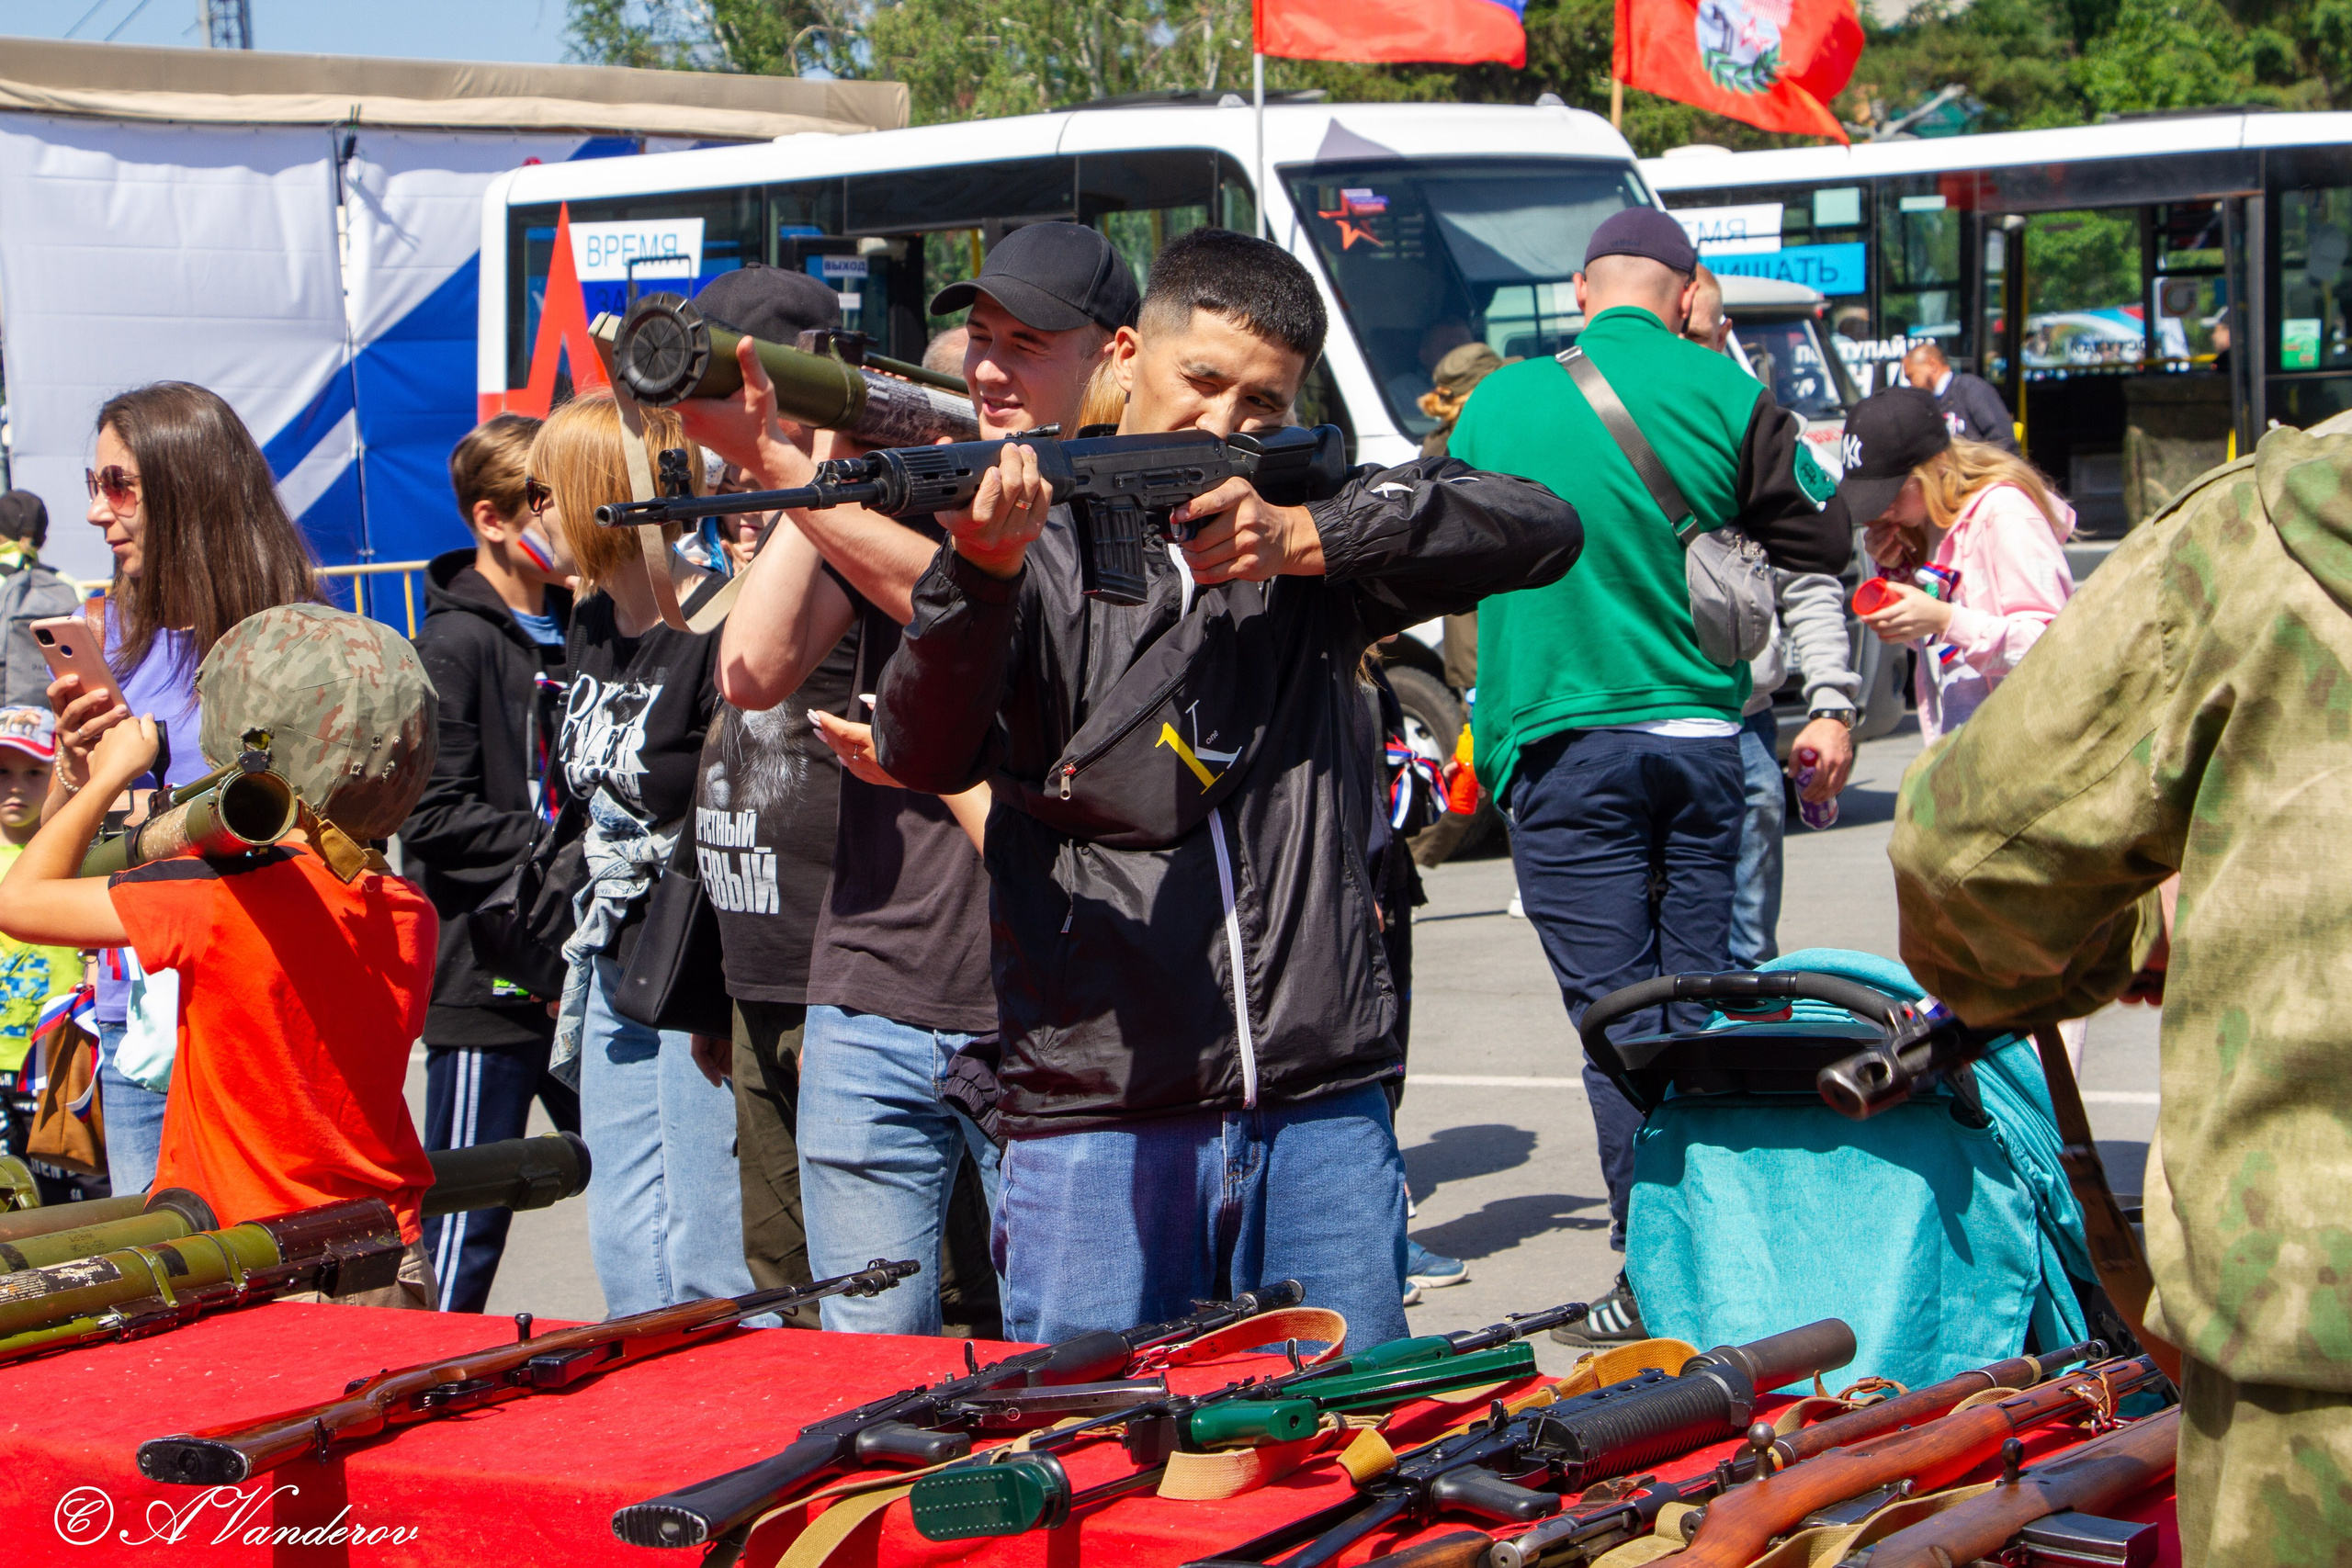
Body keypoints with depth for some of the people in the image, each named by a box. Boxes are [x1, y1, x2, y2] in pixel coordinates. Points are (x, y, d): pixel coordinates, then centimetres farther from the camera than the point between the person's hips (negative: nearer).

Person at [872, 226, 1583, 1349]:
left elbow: (1540, 530, 0)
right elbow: (925, 757, -12)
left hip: (1320, 1112, 2)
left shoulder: (1309, 533, 12)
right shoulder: (1044, 553, 3)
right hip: (1099, 1118, -2)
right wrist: (981, 568, -29)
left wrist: (1306, 538, -12)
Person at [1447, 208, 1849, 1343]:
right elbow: (1823, 548, 1)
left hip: (1565, 745, -1)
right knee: (1706, 1011, 9)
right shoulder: (1728, 399, 0)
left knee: (1616, 1017, 0)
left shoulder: (1499, 405, 2)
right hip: (1708, 735, 1)